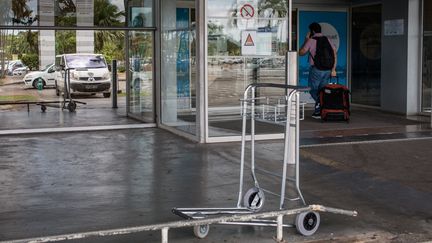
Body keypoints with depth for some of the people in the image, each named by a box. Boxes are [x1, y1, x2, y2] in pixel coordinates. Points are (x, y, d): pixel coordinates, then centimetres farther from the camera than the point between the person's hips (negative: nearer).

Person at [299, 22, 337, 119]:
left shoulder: (311, 40, -4)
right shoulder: (327, 40, 11)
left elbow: (301, 53, 3)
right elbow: (334, 54, 6)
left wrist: (306, 40, 11)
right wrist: (333, 69, 9)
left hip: (316, 69, -5)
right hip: (327, 70, 5)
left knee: (313, 90, 7)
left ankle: (319, 103, -13)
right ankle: (319, 111, 10)